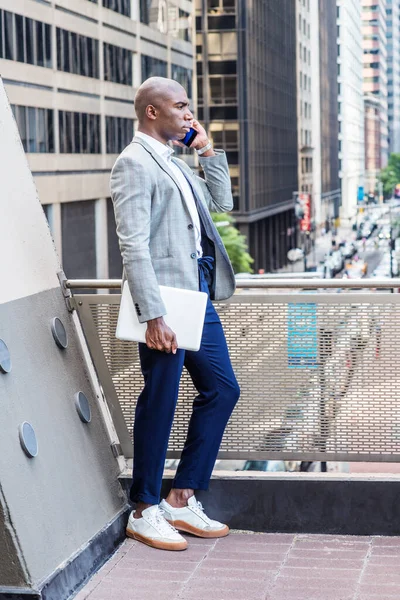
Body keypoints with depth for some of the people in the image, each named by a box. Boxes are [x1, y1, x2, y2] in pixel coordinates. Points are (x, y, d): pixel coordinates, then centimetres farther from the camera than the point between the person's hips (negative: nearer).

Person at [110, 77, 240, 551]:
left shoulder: (173, 162, 18)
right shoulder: (134, 163, -11)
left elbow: (221, 203, 26)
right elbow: (134, 246, -18)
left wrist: (208, 151, 14)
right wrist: (153, 316, -24)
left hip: (197, 295, 10)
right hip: (165, 298, -10)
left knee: (222, 388, 12)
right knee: (160, 403, -1)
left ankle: (182, 499, 20)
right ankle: (145, 512, 13)